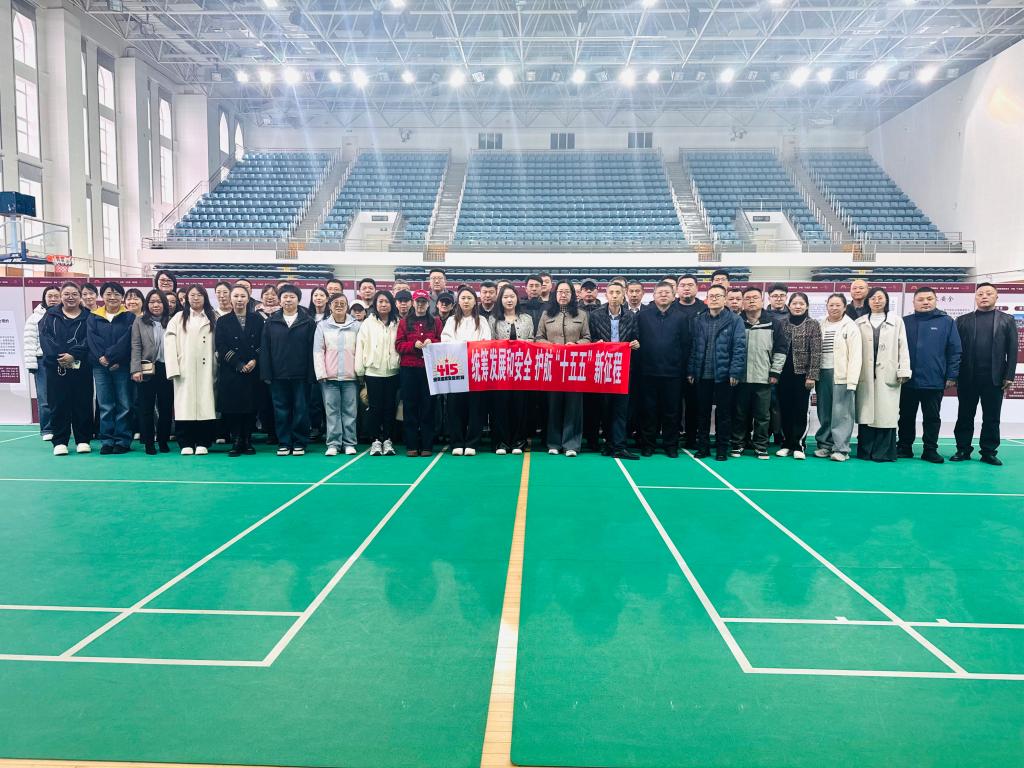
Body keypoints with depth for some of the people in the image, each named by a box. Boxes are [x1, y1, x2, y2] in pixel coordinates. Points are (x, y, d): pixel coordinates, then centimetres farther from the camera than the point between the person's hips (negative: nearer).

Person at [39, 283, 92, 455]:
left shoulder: (88, 317, 7)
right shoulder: (50, 315, 11)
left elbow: (89, 339, -5)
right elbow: (44, 337, -1)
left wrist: (73, 355, -19)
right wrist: (58, 356, -16)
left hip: (81, 367, -1)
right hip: (55, 367, 1)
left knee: (83, 404, 1)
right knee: (58, 405, 2)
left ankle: (83, 440, 10)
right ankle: (59, 441, 9)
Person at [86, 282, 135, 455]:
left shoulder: (129, 317, 4)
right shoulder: (93, 318, 11)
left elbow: (126, 340, -7)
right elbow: (93, 341, 1)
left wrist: (110, 356, -15)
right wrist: (102, 359, -13)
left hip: (122, 366, -2)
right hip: (100, 367, 2)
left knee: (124, 405, 0)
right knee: (105, 406, 4)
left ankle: (123, 440, 6)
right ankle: (107, 440, 10)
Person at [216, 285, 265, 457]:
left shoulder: (257, 319, 8)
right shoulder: (222, 322, 5)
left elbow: (263, 344, 4)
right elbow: (220, 348, -2)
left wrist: (254, 361, -11)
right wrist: (239, 365, -11)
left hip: (253, 372, 1)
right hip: (230, 373, -1)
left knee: (251, 407, 2)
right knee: (232, 407, -2)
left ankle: (247, 441, 12)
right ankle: (236, 441, 7)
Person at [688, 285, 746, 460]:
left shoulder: (734, 320, -3)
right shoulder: (698, 320, 8)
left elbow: (739, 347, -7)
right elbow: (693, 347, 7)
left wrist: (735, 372, -14)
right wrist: (691, 371, 2)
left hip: (724, 375, -3)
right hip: (702, 375, 3)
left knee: (724, 413, 6)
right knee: (702, 412, 11)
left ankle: (722, 448, 16)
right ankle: (703, 446, 21)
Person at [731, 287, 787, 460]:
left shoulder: (774, 323, 2)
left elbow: (781, 348, 3)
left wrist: (775, 372, -2)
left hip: (764, 378, 0)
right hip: (740, 378, 1)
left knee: (762, 415, 6)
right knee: (740, 415, 8)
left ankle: (761, 446, 17)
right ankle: (737, 444, 20)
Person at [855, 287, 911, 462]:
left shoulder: (897, 321, 10)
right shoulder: (860, 323, 11)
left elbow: (903, 347, 5)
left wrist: (904, 371, -3)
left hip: (887, 375, -1)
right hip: (865, 375, 1)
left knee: (886, 413, -2)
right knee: (866, 412, 1)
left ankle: (883, 452, 4)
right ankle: (865, 451, 8)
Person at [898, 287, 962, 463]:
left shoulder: (946, 322, 1)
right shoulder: (905, 322, 4)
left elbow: (955, 351, -1)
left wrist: (952, 376, -5)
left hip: (934, 381, -1)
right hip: (908, 381, 2)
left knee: (932, 418, 8)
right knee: (906, 417, 10)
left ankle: (930, 450, 16)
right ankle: (904, 447, 21)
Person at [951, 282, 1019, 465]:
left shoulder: (1007, 320, 9)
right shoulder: (963, 320, 7)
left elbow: (1012, 350, 4)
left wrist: (1009, 377, -3)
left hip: (994, 378, 0)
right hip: (968, 377, 0)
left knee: (991, 418, 5)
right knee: (965, 416, 5)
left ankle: (989, 452, 12)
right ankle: (963, 450, 12)